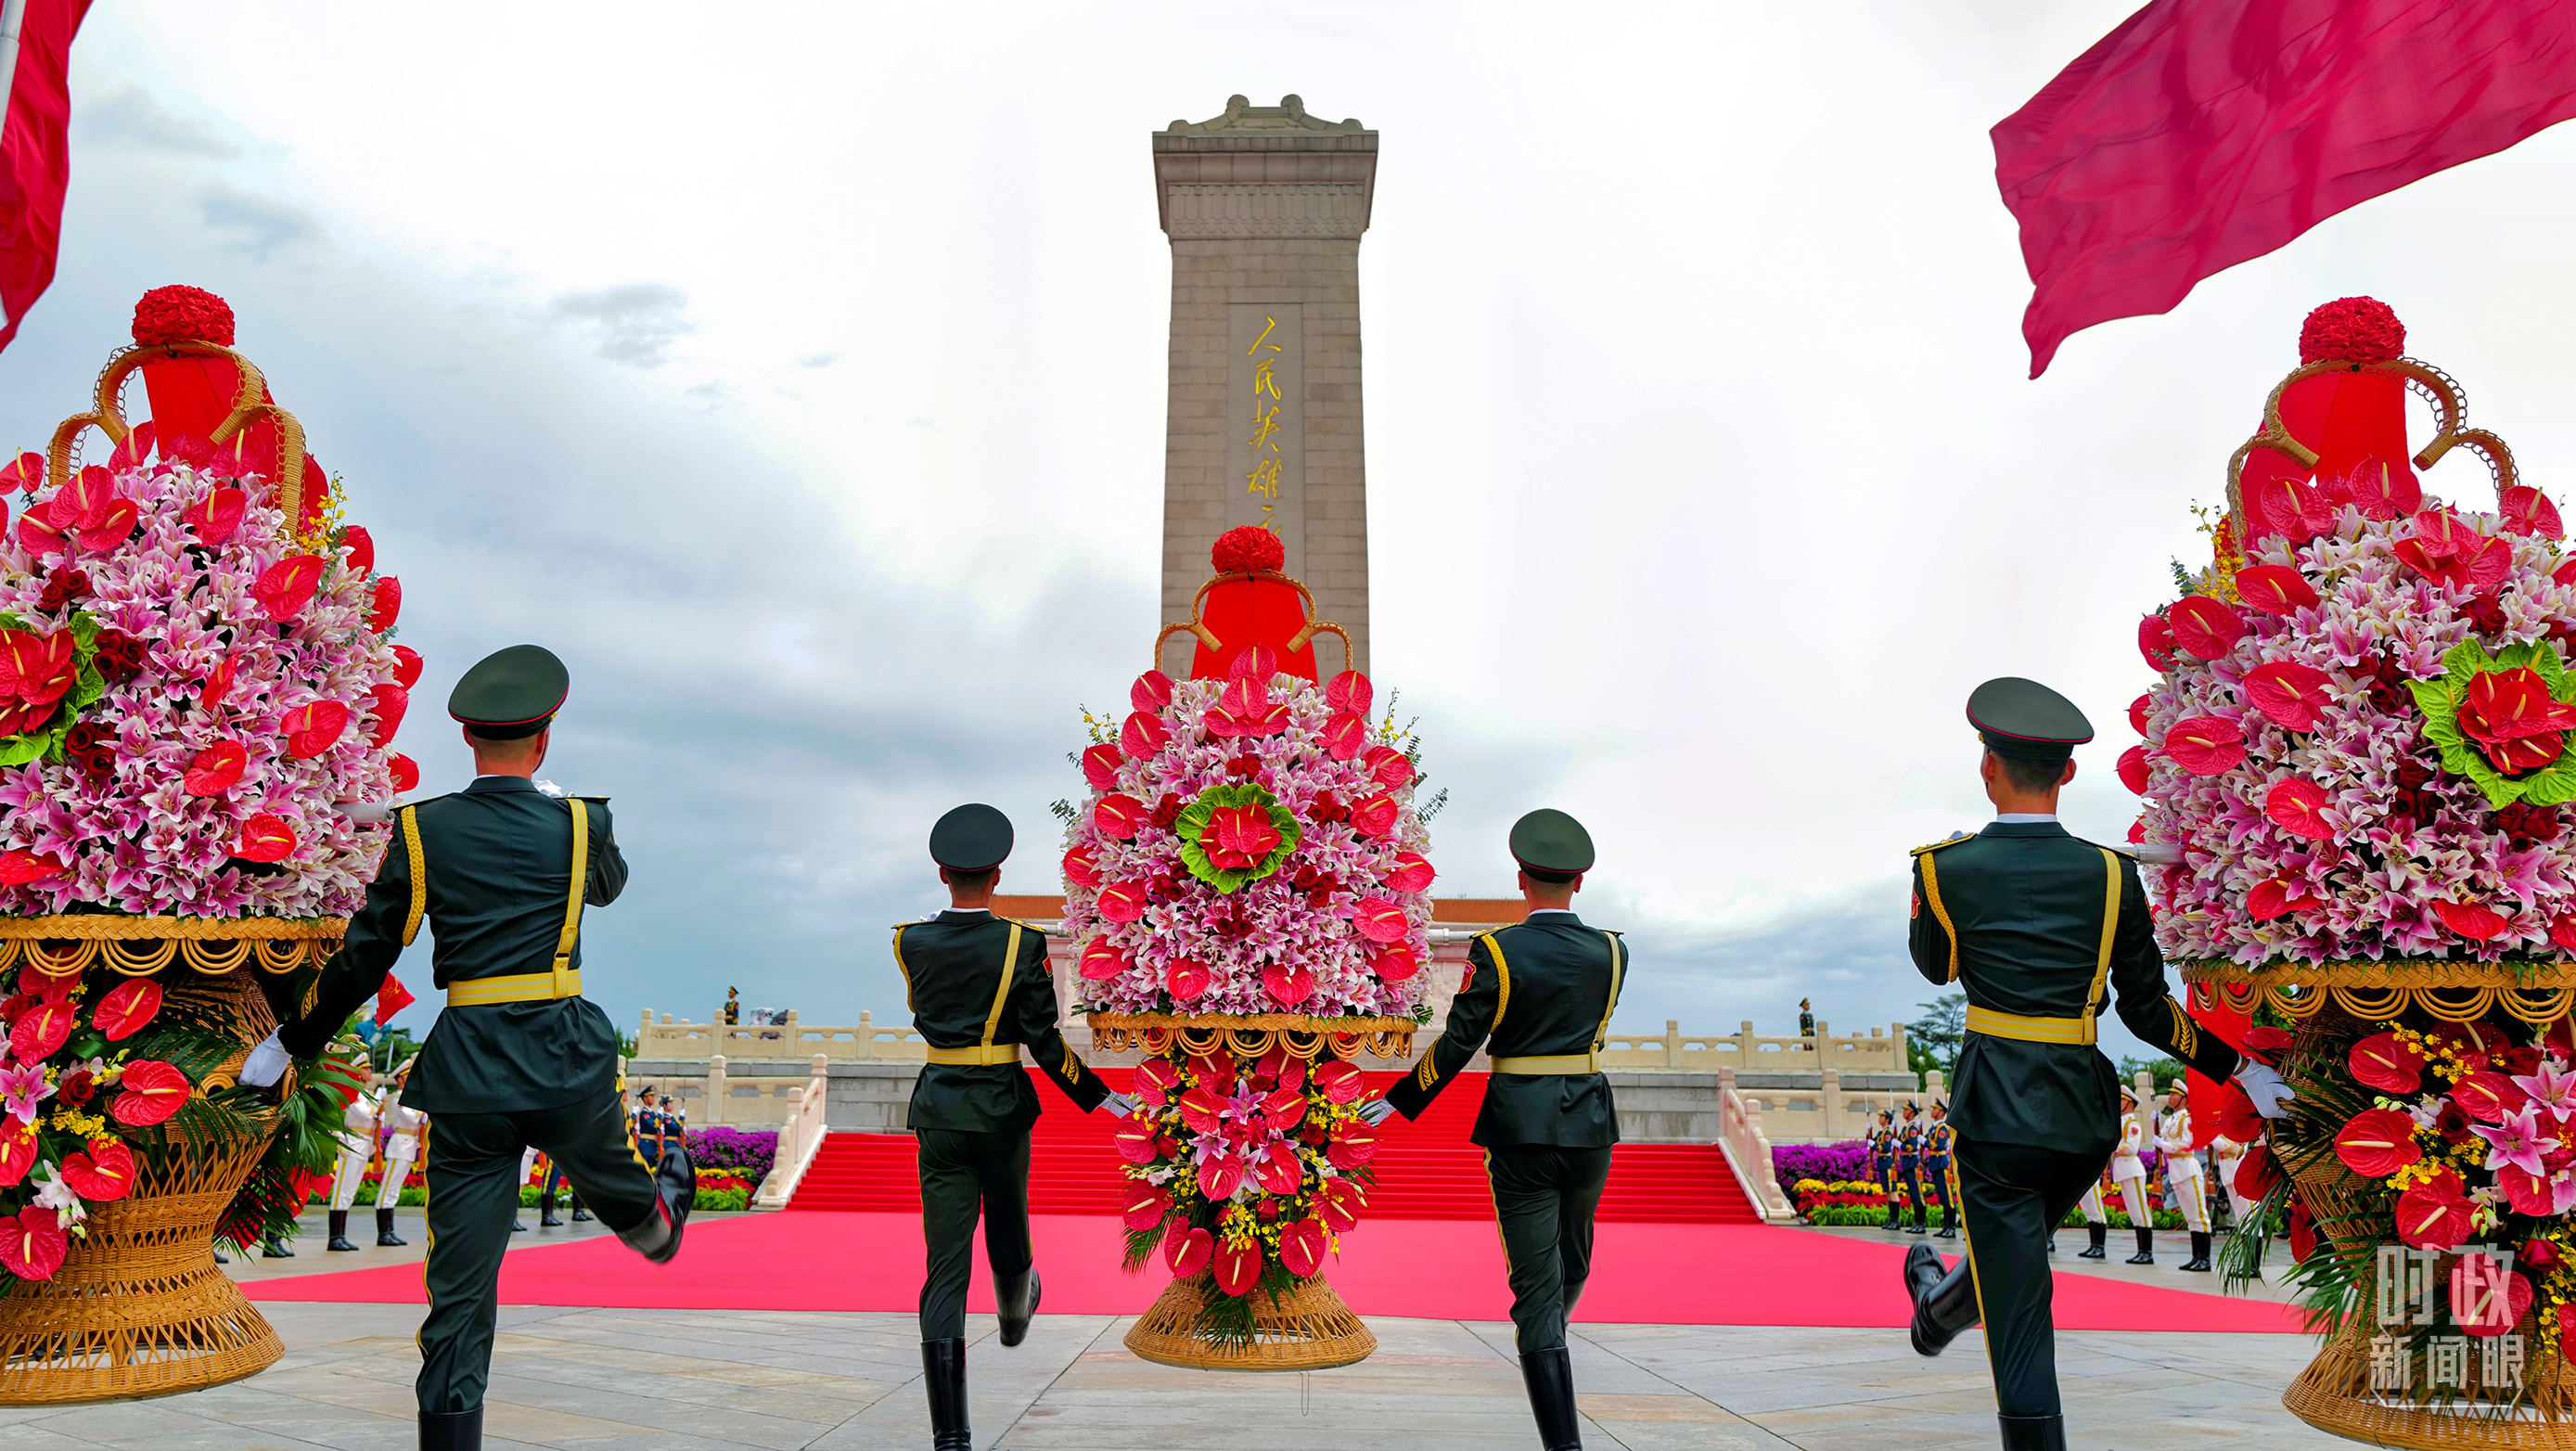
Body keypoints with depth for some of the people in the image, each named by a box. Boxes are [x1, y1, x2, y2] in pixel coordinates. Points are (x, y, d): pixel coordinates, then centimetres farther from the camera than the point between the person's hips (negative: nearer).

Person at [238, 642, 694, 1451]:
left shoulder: (423, 830, -2)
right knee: (612, 1181, 33)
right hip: (567, 1063, 0)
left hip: (465, 1073, 0)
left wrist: (293, 1043, 14)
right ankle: (659, 1224, 64)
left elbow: (365, 957, 1)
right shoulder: (579, 826, -2)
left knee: (459, 1290, 3)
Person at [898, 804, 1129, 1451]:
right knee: (1007, 1233, 23)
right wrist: (1096, 1095, -1)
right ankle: (1015, 1318, 56)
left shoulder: (911, 942, -1)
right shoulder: (1021, 944, -10)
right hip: (1003, 1107, -2)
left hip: (938, 1106, 2)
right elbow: (1044, 1041, -11)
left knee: (945, 1263, -1)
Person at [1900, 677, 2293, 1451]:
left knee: (2018, 1313, 2)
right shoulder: (2112, 874, -2)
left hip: (1997, 1107, -4)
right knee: (2017, 1243, 32)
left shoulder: (1945, 869, -8)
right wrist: (2241, 1068, 13)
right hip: (2086, 1109, 4)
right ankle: (1944, 1306, 60)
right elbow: (2145, 1009, 1)